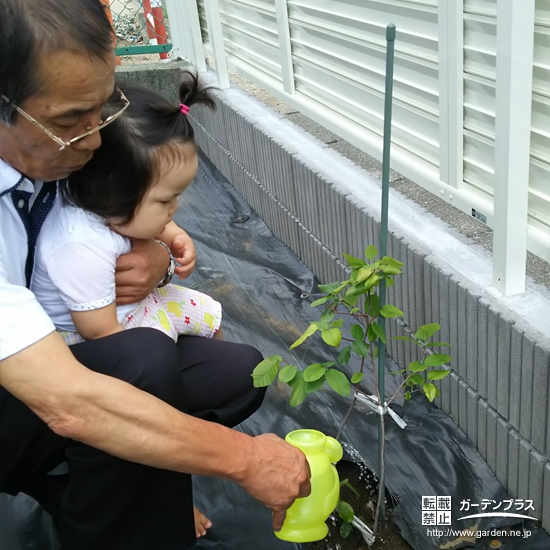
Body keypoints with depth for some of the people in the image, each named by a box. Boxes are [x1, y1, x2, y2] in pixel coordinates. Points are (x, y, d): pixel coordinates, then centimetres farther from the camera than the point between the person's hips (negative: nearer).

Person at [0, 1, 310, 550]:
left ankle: (66, 485, 4)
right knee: (144, 361, -31)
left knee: (236, 375, -6)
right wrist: (244, 458, -31)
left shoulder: (58, 142, -13)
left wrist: (155, 258, -20)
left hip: (56, 353, 6)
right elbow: (68, 404, -39)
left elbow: (140, 225, 6)